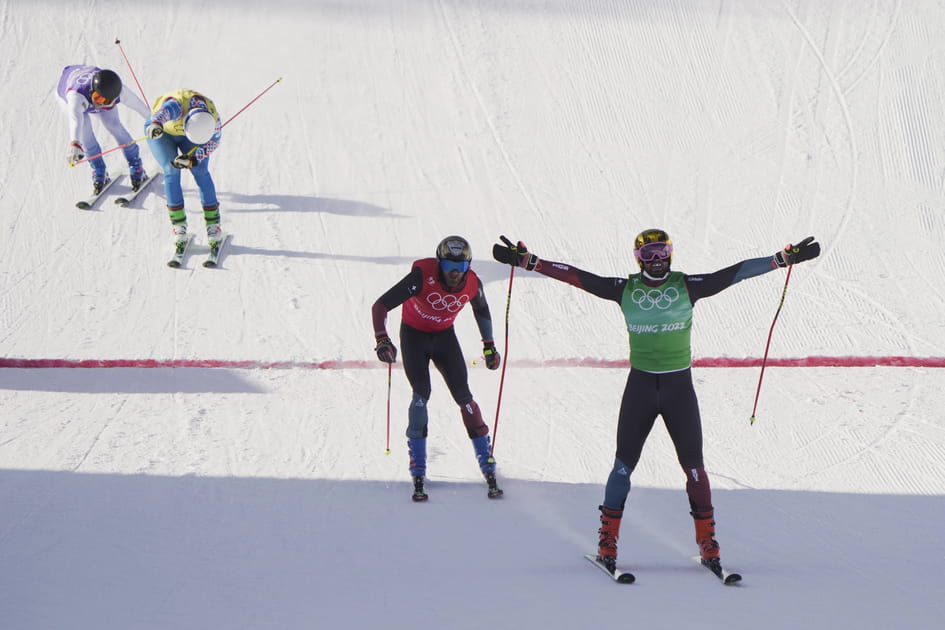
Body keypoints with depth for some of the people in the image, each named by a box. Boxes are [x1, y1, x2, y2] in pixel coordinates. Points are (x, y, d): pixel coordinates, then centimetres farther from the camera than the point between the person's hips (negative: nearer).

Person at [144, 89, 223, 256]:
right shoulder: (177, 105, -45)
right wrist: (156, 124, -91)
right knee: (172, 171, -19)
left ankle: (213, 223, -2)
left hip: (185, 133, 3)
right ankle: (178, 225, -10)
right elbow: (165, 111, -67)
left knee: (201, 172, -12)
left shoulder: (214, 118, -31)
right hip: (163, 131, -3)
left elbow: (212, 143, -16)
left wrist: (192, 160, -31)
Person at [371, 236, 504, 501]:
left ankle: (487, 464, 2)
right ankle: (418, 471, -13)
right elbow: (381, 305, -31)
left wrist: (489, 346, 10)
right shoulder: (423, 276, -31)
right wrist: (382, 339, -44)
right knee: (422, 393, -17)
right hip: (414, 334, -3)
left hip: (444, 335, 3)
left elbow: (482, 311, 6)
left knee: (462, 394, -6)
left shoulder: (472, 284, -19)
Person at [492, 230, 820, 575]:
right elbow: (575, 276, -2)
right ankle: (607, 541, 9)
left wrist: (783, 258, -10)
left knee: (693, 465, 0)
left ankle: (707, 543, 9)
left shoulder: (687, 286, -1)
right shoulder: (625, 288, 1)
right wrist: (526, 260, -7)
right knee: (624, 464, 0)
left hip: (680, 385, 0)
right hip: (640, 384, 0)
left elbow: (735, 272, -4)